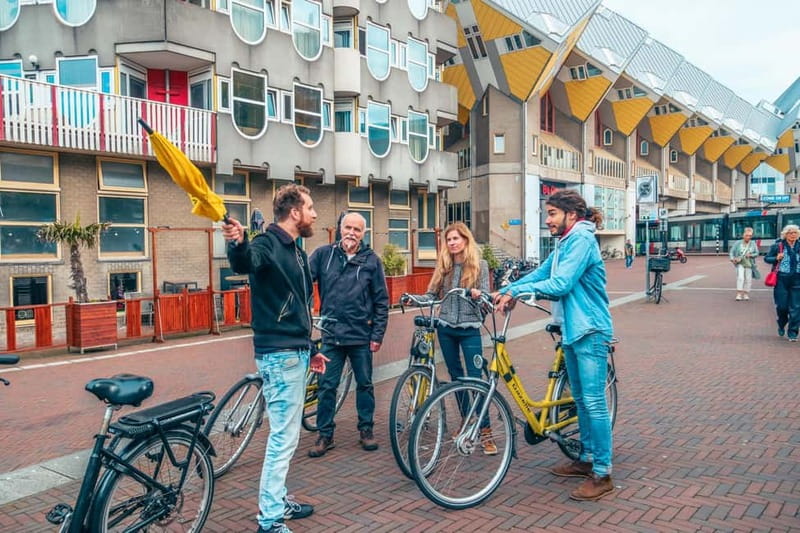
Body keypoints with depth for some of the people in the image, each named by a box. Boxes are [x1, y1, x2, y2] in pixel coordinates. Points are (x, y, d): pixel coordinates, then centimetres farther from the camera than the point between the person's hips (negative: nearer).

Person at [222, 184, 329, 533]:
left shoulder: (296, 252, 15)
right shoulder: (268, 244, -13)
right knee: (284, 436, -4)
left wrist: (308, 350, 25)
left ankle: (277, 501, 32)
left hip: (295, 352, 10)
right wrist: (238, 243, -60)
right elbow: (244, 263, -38)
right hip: (279, 354, -10)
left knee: (286, 434, 18)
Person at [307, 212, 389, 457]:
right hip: (331, 334, 0)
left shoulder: (371, 260, -1)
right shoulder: (323, 254, 0)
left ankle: (366, 429, 27)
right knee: (327, 386, 5)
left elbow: (381, 301, 1)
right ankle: (325, 435, 19)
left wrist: (378, 334, -3)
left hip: (361, 335, 0)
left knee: (365, 384, 11)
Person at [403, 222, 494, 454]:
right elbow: (432, 295, 5)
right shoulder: (443, 266, 7)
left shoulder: (479, 265, -2)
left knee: (475, 377, -9)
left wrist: (478, 294, -28)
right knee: (455, 375, 12)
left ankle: (485, 431, -4)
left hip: (469, 328, -4)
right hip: (445, 328, 4)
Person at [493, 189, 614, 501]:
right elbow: (541, 273, 13)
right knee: (581, 399, 17)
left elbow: (561, 284, -24)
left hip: (589, 331, -10)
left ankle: (602, 474, 2)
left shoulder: (582, 239, -16)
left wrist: (518, 291, -24)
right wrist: (506, 290, 1)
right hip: (572, 328, 10)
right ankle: (587, 459, 29)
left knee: (594, 402, -6)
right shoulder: (565, 242, 15)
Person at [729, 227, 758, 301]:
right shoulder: (738, 243, 1)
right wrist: (732, 258, -15)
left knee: (748, 279, 4)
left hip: (749, 264, 2)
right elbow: (732, 251, 2)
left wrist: (751, 255, -15)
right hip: (740, 264, -2)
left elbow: (757, 253, 5)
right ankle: (739, 294, -13)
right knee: (740, 278, -15)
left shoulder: (753, 244, 5)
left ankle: (746, 294, 16)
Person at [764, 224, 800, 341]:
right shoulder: (777, 246, -1)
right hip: (781, 280, -2)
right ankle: (781, 326, 31)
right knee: (781, 305, 2)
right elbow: (766, 258, 5)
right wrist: (777, 258, -13)